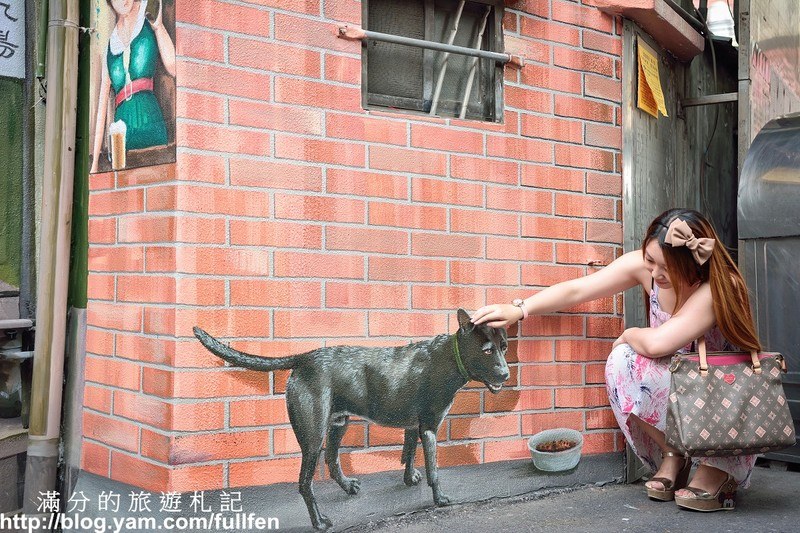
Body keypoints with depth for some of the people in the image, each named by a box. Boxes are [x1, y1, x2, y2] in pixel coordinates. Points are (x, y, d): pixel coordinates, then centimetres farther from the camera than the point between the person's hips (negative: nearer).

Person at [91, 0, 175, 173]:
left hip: (150, 124, -3)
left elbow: (173, 66, -4)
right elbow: (102, 104, 18)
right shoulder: (109, 48, 20)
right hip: (121, 131, 4)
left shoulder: (149, 23, 10)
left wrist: (158, 25, -7)